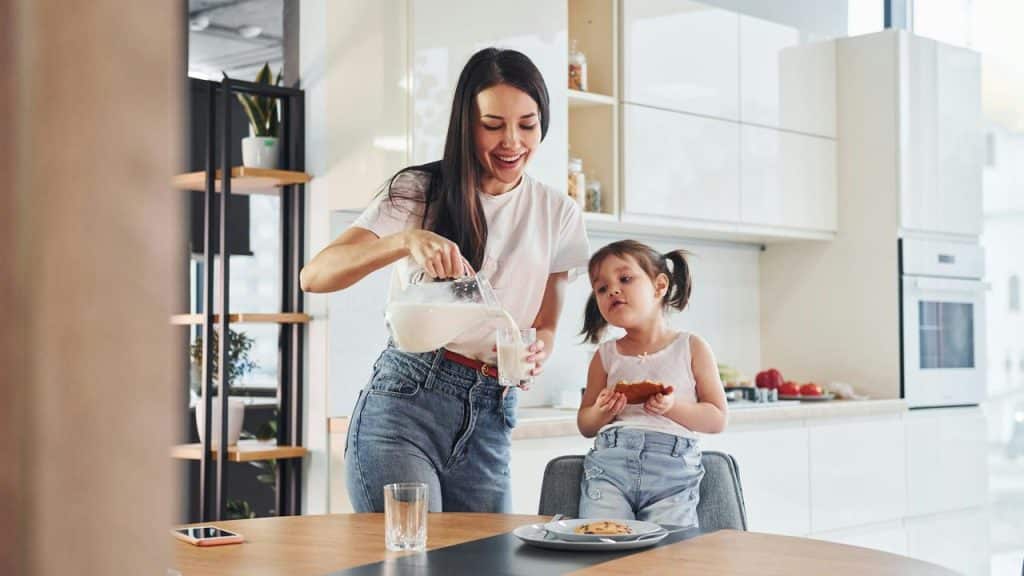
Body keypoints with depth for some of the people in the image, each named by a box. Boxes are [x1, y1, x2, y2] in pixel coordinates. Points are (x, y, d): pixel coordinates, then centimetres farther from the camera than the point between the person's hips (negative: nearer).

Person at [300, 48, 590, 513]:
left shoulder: (557, 213, 9)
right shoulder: (420, 192, -1)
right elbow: (314, 276, -11)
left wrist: (536, 353, -9)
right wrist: (407, 240, -28)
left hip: (489, 422, 4)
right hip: (405, 401, -4)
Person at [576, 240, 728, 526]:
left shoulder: (691, 348, 8)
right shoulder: (606, 355, 14)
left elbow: (718, 419, 7)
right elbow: (585, 425, 22)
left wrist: (673, 407, -10)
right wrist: (602, 412, -1)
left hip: (673, 469, -2)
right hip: (610, 460, 2)